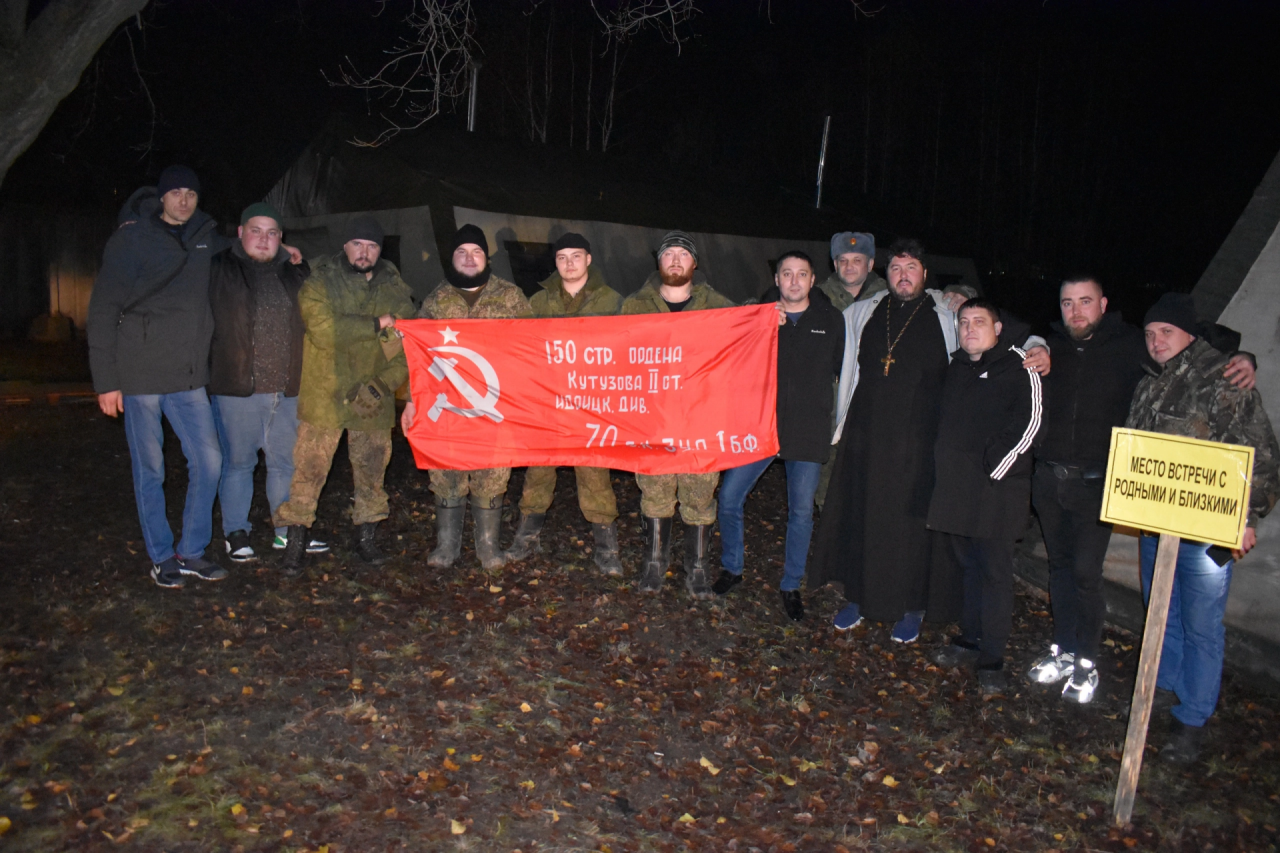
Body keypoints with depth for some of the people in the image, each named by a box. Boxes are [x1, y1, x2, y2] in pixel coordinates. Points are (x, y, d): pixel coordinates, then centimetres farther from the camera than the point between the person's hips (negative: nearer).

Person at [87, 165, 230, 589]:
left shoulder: (208, 239, 9)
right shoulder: (132, 237, -4)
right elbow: (103, 308, -6)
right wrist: (105, 379, -11)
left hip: (189, 377, 4)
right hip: (141, 375, -4)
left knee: (208, 460, 3)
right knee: (150, 470, 6)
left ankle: (191, 552, 18)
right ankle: (161, 557, 19)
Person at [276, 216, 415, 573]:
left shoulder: (394, 288, 8)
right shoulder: (319, 283, -2)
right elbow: (324, 329, -19)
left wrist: (385, 382, -9)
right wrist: (376, 325, -17)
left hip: (374, 401, 3)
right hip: (324, 396, -3)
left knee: (371, 470, 10)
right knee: (309, 468, -1)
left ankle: (366, 536, 25)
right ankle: (296, 540, 11)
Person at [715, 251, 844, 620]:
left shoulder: (831, 320, 5)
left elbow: (844, 371, 10)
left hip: (809, 430, 0)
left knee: (801, 511, 6)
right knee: (729, 497, -2)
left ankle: (791, 586, 24)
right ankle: (731, 568, 22)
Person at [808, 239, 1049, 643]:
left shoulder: (949, 316, 4)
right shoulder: (860, 314, 12)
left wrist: (1035, 349, -14)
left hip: (919, 440, -3)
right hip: (865, 435, 3)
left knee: (912, 519, 2)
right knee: (858, 516, 7)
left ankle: (912, 607, 18)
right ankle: (857, 597, 24)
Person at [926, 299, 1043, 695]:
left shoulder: (1018, 366, -4)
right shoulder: (955, 368, 16)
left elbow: (1029, 421, -12)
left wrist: (996, 466, -15)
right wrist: (943, 468, 12)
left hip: (996, 489, -6)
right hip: (955, 485, 6)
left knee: (994, 570, -2)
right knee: (968, 566, 15)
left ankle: (992, 659, 5)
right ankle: (970, 639, 27)